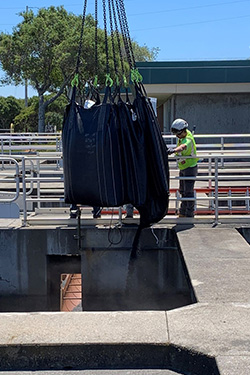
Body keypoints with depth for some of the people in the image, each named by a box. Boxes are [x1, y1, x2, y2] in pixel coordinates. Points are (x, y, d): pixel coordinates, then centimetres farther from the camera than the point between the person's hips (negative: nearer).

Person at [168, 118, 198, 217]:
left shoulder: (188, 140, -28)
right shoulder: (186, 133, 0)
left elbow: (183, 146, -52)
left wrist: (174, 150, -68)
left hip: (190, 168, -10)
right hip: (183, 168, 10)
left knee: (188, 192, -6)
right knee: (183, 191, 17)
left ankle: (190, 214, 4)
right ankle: (182, 213, 28)